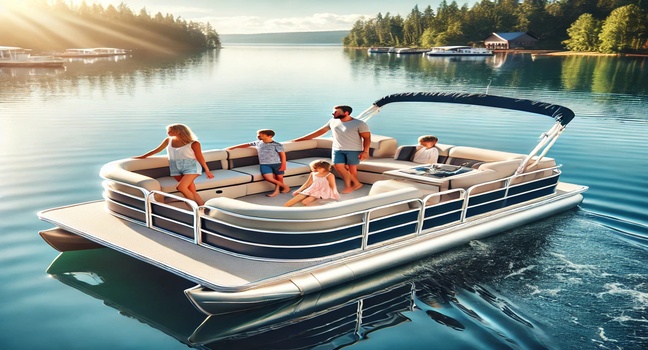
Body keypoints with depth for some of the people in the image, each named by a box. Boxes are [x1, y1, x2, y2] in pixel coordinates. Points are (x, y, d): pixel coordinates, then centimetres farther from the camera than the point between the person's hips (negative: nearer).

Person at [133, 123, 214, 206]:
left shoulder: (193, 143, -7)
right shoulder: (169, 140, 9)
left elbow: (200, 158, -2)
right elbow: (157, 150, 19)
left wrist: (207, 171, 0)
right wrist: (142, 157, 24)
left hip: (191, 166, -5)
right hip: (176, 168, 5)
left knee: (181, 187, -22)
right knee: (191, 192, -3)